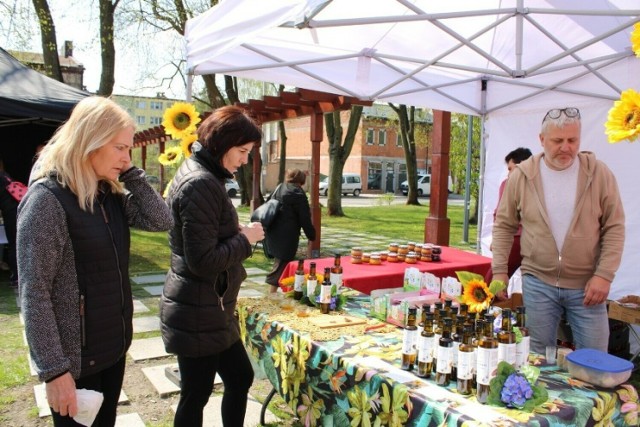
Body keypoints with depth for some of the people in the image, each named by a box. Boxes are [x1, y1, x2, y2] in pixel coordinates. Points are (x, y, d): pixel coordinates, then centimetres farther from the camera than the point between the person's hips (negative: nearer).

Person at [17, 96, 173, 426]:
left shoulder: (110, 193, 5)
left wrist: (130, 173, -8)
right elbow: (34, 294, -21)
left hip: (114, 344, 8)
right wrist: (54, 370, -20)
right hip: (75, 358, -7)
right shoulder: (47, 199, -20)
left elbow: (161, 221, -2)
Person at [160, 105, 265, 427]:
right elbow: (203, 261, -25)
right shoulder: (200, 184, -22)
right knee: (196, 394, 8)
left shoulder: (202, 175, 10)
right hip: (198, 315, -10)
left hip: (212, 310, 10)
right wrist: (245, 239, -13)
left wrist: (238, 233, 4)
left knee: (240, 378, 20)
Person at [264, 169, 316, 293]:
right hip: (287, 237, -8)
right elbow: (305, 219, -10)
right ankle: (272, 293, -1)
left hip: (274, 233, 8)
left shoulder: (279, 188, 12)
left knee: (280, 263, 17)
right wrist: (312, 235, 0)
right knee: (282, 265, -2)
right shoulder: (298, 194, -11)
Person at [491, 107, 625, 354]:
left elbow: (614, 228, -1)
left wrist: (604, 275, -9)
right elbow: (504, 225, 4)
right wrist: (499, 271, -1)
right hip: (538, 282, 1)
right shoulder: (522, 176, -3)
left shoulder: (598, 173, -4)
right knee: (539, 358, 11)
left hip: (586, 285, 0)